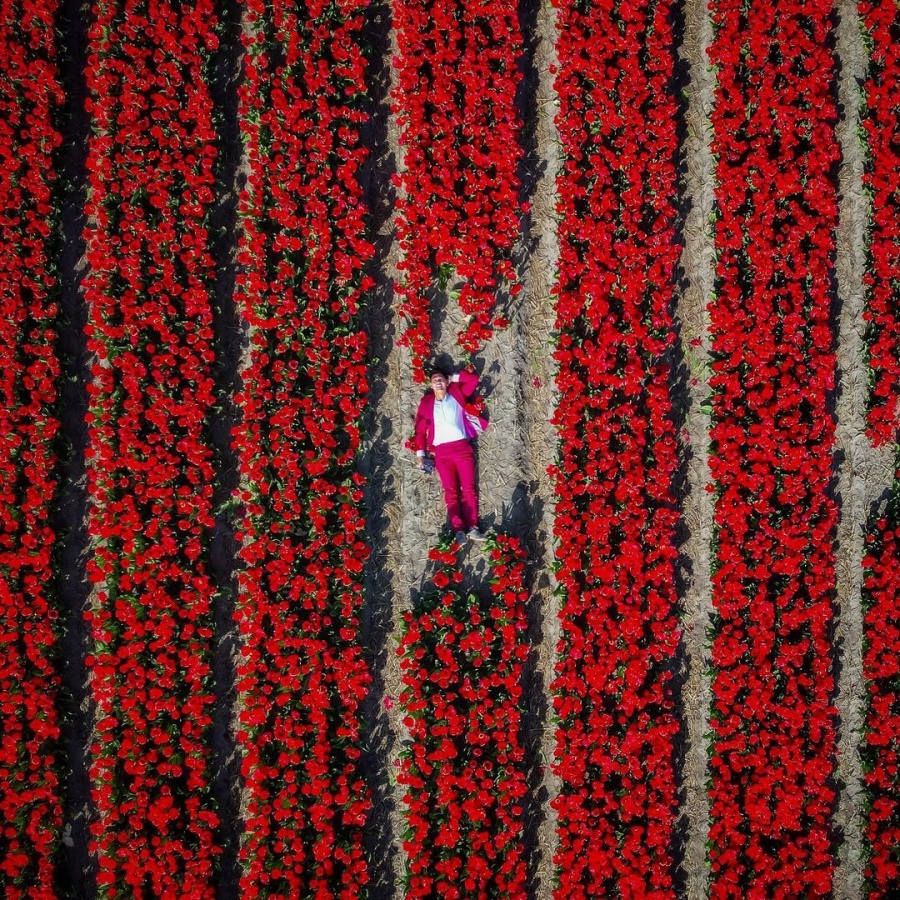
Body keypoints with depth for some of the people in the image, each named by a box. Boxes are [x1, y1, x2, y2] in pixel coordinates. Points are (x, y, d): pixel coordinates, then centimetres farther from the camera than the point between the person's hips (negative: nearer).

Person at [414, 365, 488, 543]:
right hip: (441, 451, 0)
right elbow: (420, 430, 12)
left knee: (469, 488, -7)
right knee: (450, 491, -6)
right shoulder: (426, 403, 14)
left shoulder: (457, 395, 14)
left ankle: (472, 528, -11)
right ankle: (459, 530, -12)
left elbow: (473, 379, 13)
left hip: (462, 447, 0)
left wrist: (454, 378, 16)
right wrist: (420, 453, 5)